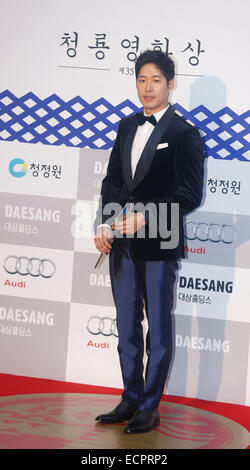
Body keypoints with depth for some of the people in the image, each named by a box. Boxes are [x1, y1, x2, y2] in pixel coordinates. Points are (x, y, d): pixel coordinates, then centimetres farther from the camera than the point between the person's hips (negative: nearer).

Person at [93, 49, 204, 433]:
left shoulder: (185, 134, -8)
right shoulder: (127, 127, 12)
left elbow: (191, 195, -12)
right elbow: (113, 180, 14)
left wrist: (146, 217, -19)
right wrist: (104, 224, 0)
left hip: (159, 244, -6)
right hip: (122, 243, 6)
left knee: (158, 329, 5)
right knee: (127, 326, 14)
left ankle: (150, 408, 14)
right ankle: (130, 400, 26)